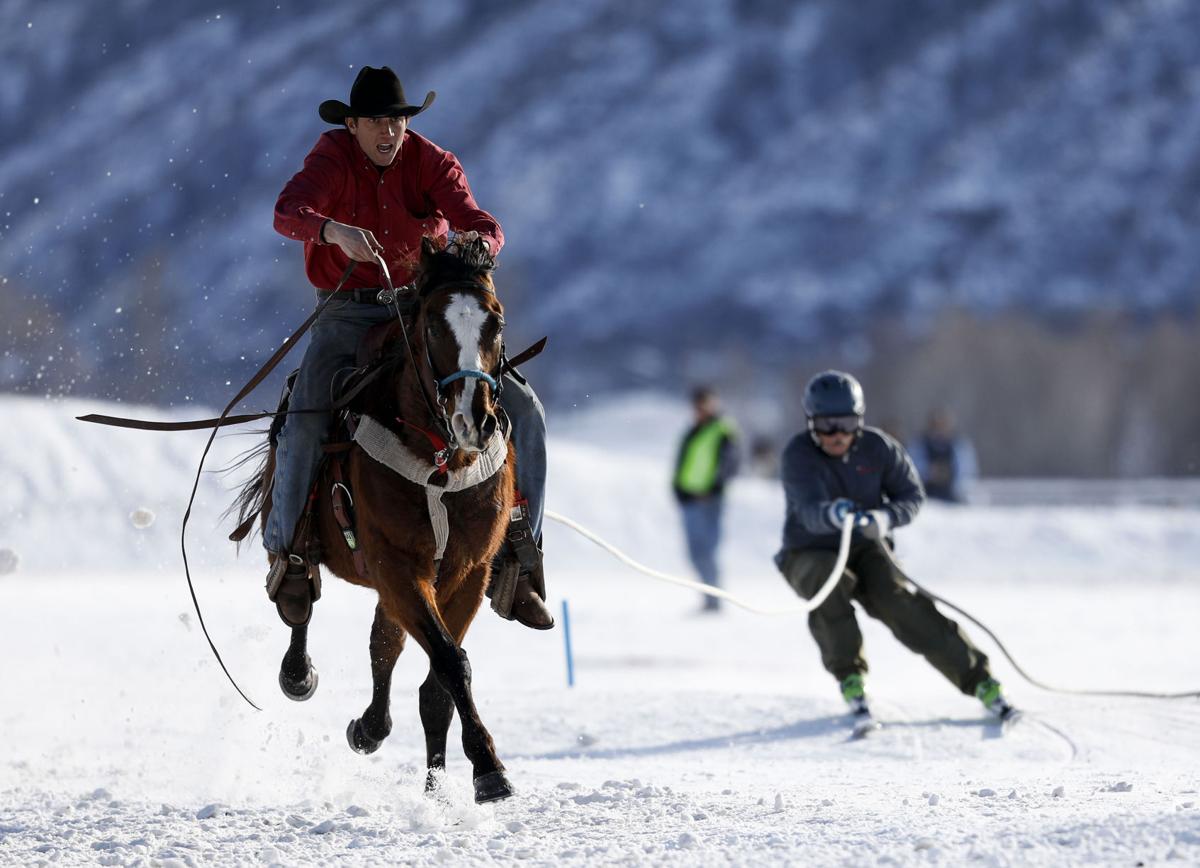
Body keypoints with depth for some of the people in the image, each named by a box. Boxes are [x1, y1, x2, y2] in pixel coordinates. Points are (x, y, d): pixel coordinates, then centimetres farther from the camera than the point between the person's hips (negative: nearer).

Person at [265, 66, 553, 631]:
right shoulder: (332, 159, -8)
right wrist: (333, 230, -49)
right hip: (348, 314, -2)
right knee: (303, 430, -25)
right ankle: (288, 552, 2)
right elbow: (288, 213, -27)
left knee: (523, 410, -12)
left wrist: (477, 242, -43)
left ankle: (517, 553, -2)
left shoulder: (432, 164, -4)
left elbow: (483, 226, -17)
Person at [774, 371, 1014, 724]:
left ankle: (977, 678, -18)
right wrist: (832, 514, -58)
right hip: (810, 555, -1)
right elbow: (809, 511, -33)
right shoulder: (798, 455, -19)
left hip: (865, 549, 1)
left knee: (900, 604, -22)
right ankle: (850, 678, -18)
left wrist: (885, 518, -25)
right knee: (830, 586, -35)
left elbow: (912, 496, -2)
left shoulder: (877, 448, -9)